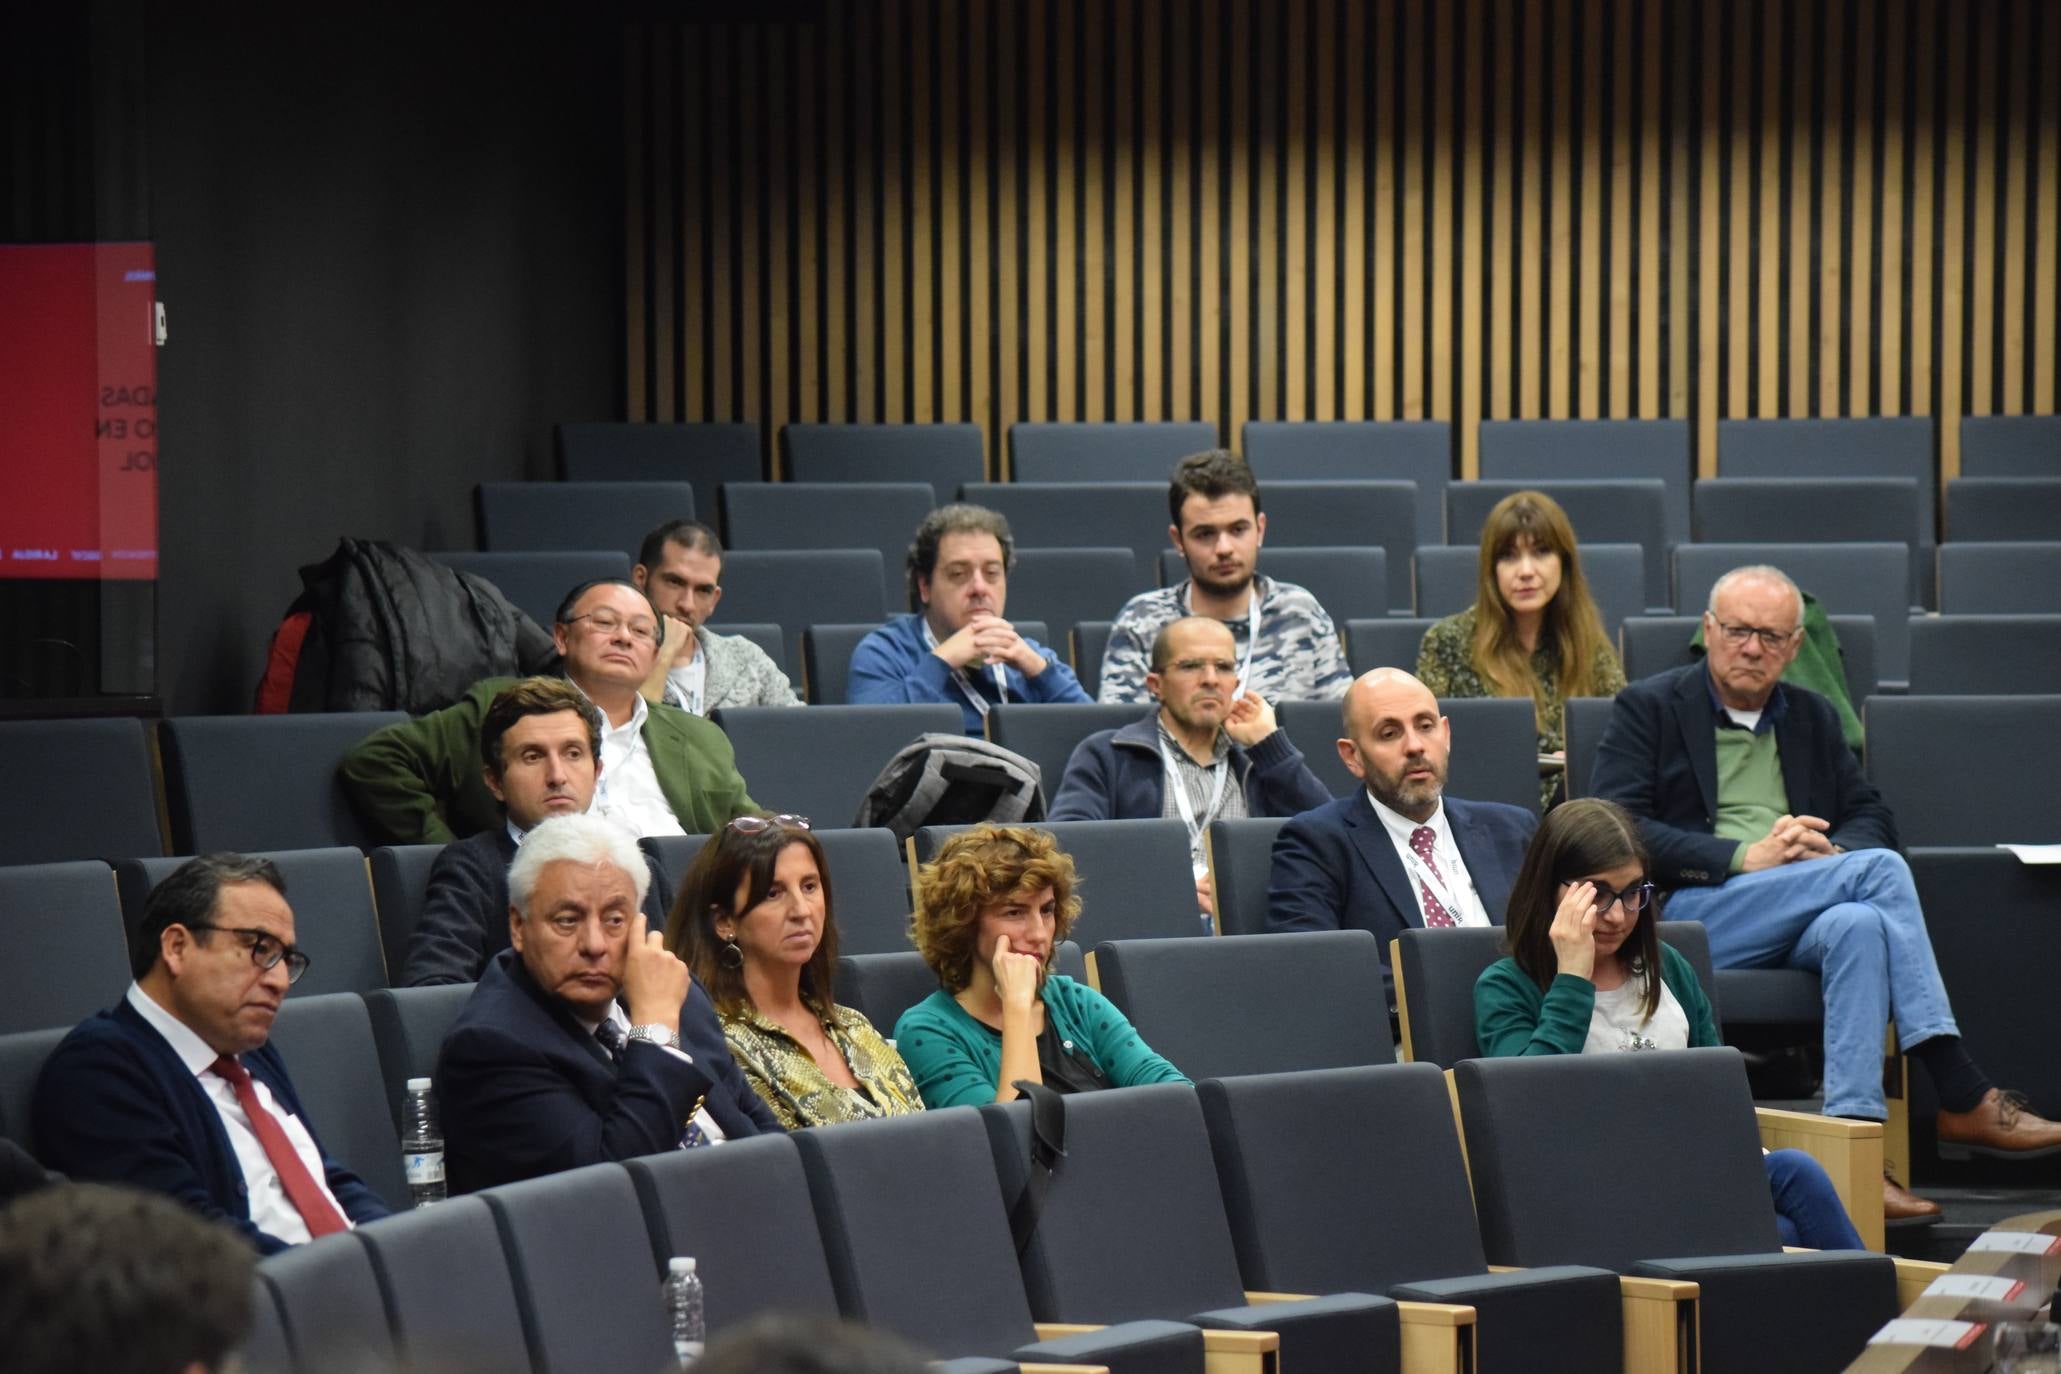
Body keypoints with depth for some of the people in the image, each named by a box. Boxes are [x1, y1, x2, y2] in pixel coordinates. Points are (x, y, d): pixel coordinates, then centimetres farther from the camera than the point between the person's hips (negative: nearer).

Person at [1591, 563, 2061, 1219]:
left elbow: (1872, 815, 21)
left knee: (1859, 926, -35)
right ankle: (1964, 1096, -31)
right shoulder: (1647, 708, 9)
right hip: (1688, 911, -5)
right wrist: (1746, 857, -14)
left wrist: (1832, 852, -5)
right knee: (1881, 870, -27)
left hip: (1801, 919, 5)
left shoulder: (1812, 717, 26)